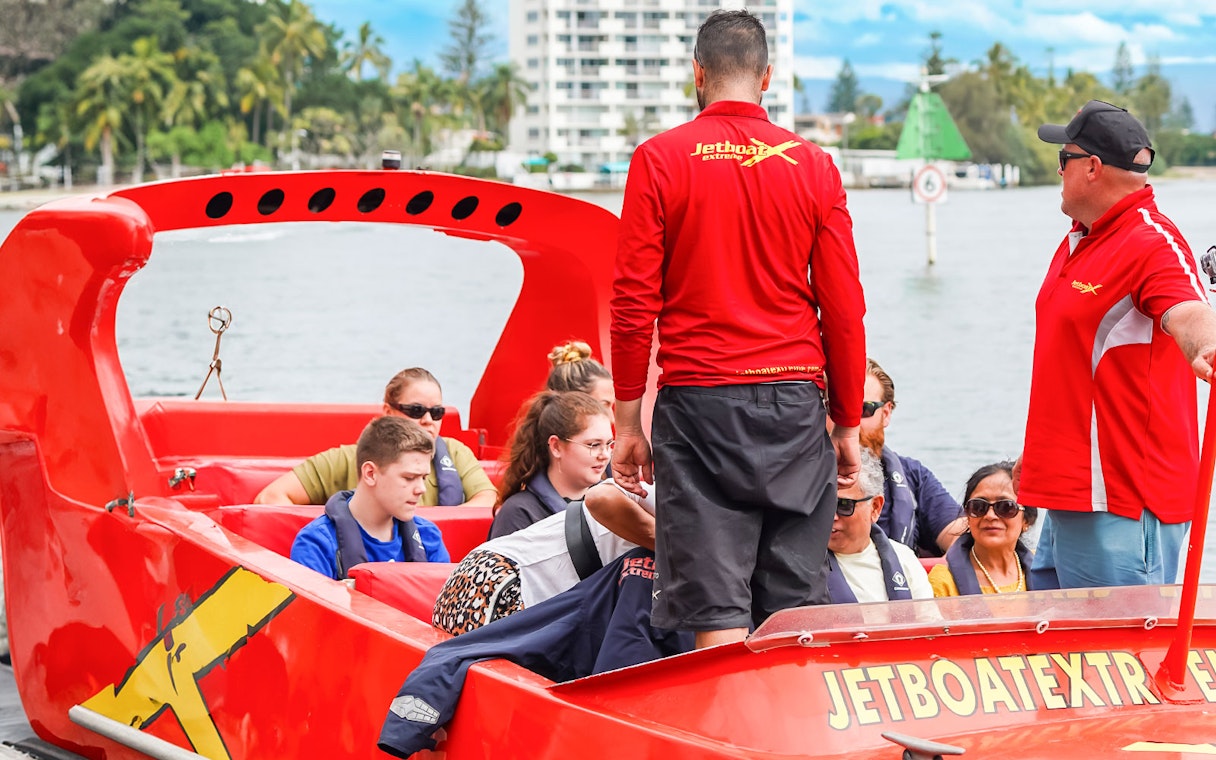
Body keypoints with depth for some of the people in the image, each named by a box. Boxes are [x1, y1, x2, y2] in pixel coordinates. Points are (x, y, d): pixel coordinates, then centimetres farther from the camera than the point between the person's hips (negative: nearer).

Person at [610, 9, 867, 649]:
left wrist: (629, 422, 3)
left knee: (714, 608, -3)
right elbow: (844, 312, 4)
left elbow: (634, 306, -3)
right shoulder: (814, 166, 4)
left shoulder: (658, 159, -1)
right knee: (794, 611, 7)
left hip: (697, 403, -2)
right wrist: (848, 425, 13)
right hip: (794, 403, 2)